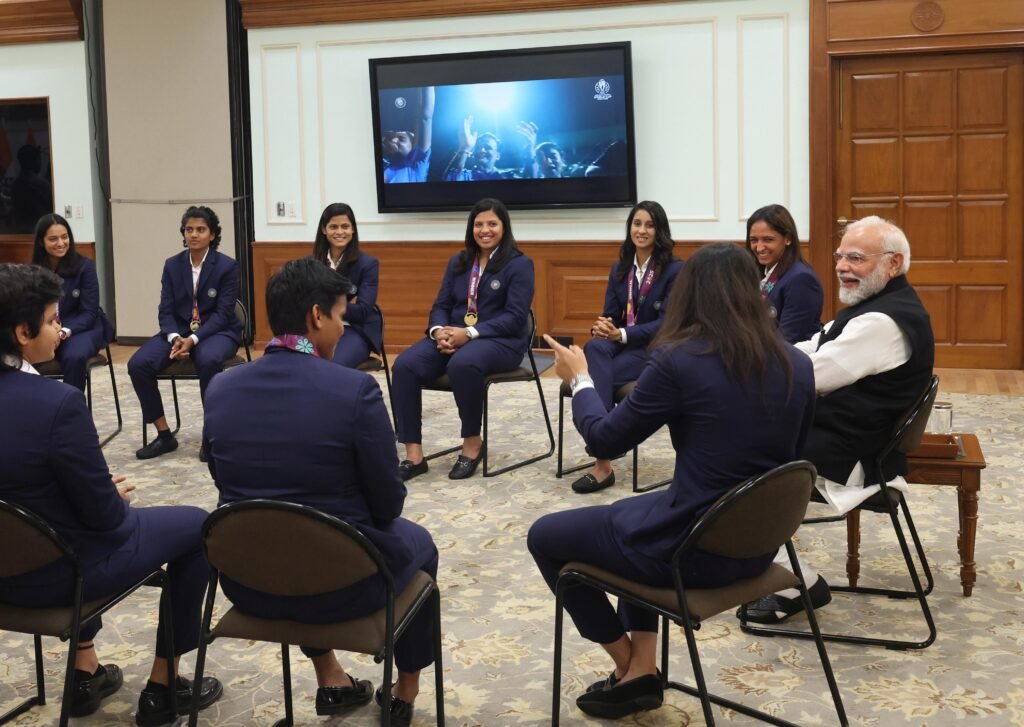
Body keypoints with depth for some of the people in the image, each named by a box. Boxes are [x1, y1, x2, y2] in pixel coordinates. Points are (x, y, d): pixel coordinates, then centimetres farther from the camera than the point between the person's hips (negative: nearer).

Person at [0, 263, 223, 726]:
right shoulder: (57, 402, -28)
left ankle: (84, 672, 40)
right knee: (197, 526, 14)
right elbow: (103, 514, -20)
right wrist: (115, 495, 4)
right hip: (56, 570, -7)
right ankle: (162, 688, 23)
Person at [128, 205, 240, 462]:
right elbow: (166, 309, 2)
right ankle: (164, 434, -8)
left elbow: (223, 313, -11)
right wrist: (175, 338, -19)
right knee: (138, 363, -21)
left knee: (208, 360, -40)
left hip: (217, 331, -4)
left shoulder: (227, 266, -5)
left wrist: (194, 339, -25)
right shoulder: (172, 265, 6)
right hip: (179, 331, 4)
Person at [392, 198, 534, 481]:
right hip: (452, 336, 5)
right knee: (404, 365, -24)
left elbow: (515, 317, -10)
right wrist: (439, 331, -12)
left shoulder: (520, 264, 0)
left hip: (499, 340, -5)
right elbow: (441, 305, 13)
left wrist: (469, 333, -20)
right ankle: (413, 455, -25)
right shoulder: (458, 262, 18)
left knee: (463, 364, -40)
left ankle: (473, 442, -18)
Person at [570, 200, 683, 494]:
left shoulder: (675, 269, -5)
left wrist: (620, 334, -24)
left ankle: (603, 463, -32)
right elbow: (611, 315, 11)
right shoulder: (619, 269, 13)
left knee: (595, 374, -32)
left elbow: (667, 323, -13)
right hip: (620, 345, 5)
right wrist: (601, 328, -16)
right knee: (595, 347, -35)